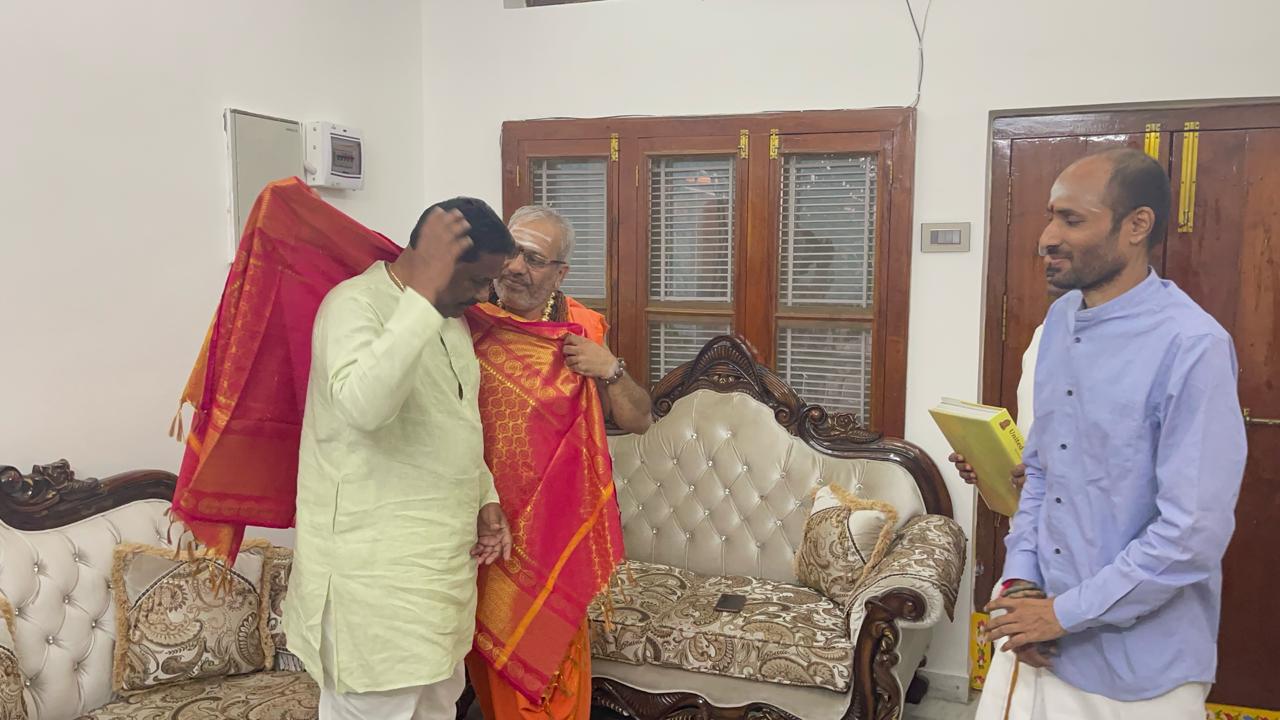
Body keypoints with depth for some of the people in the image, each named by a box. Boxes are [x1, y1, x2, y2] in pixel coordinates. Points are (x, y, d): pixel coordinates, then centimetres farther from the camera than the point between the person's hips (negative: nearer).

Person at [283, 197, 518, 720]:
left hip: (443, 556, 9)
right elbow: (364, 404, -38)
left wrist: (485, 500, 10)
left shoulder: (450, 318, 10)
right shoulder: (355, 303, -17)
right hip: (374, 570, -9)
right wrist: (424, 292, -37)